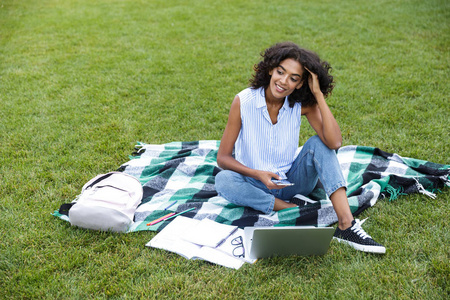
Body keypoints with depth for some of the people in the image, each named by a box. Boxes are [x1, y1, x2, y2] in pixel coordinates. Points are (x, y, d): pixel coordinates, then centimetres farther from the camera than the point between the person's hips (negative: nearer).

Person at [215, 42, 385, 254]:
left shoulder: (302, 104, -10)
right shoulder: (243, 101, -15)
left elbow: (335, 142, -25)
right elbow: (223, 157, -13)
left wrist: (318, 94, -25)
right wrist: (258, 174, -29)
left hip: (292, 181, 2)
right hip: (256, 184, -1)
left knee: (318, 144, -23)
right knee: (223, 180, -32)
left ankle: (346, 225, -32)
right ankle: (296, 211, -22)